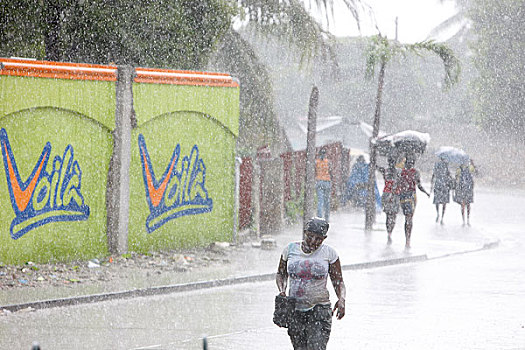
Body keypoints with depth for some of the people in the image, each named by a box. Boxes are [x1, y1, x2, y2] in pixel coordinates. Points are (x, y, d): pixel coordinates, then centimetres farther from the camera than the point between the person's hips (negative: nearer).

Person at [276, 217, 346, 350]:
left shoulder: (329, 253, -1)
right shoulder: (291, 249, 3)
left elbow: (338, 282, 4)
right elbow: (281, 274, 17)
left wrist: (341, 299, -16)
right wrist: (282, 290, -4)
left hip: (319, 309, -3)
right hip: (294, 310, 3)